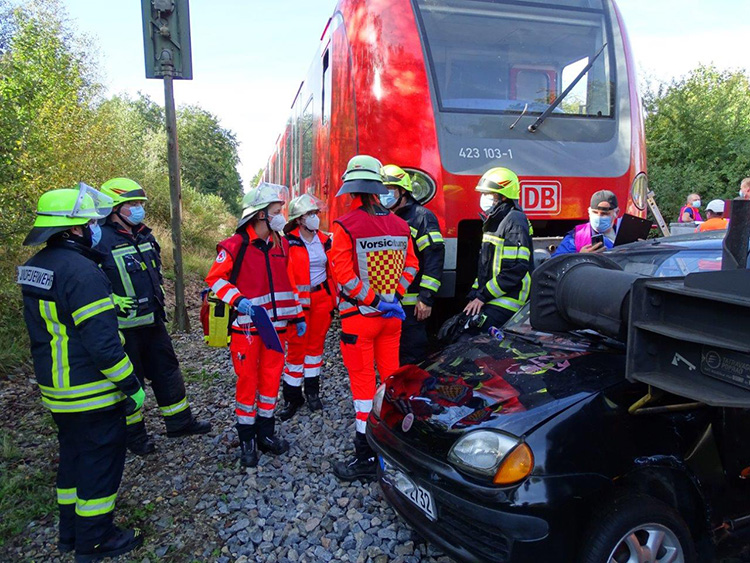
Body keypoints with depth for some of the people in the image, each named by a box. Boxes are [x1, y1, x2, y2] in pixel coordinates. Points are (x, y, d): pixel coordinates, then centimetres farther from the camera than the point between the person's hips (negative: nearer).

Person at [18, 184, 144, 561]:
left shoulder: (34, 267, 6)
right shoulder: (80, 271, -24)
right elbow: (101, 340, -26)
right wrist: (132, 385, -19)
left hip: (57, 390, 9)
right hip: (93, 394, -9)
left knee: (73, 456, 22)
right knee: (101, 460, 6)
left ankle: (71, 533, 36)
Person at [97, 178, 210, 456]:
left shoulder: (144, 236, 9)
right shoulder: (101, 241, -16)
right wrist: (112, 301, -24)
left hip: (152, 321, 8)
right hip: (124, 326, -8)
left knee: (166, 370, 15)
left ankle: (179, 421, 29)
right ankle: (134, 433, 24)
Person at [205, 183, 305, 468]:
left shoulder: (281, 244, 7)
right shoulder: (235, 246, -11)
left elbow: (289, 282, 14)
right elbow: (215, 279, -8)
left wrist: (298, 316, 12)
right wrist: (239, 300, -23)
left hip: (276, 325, 5)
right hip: (246, 327, -5)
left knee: (271, 378, 11)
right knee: (248, 381, 3)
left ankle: (266, 433, 27)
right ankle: (246, 439, 19)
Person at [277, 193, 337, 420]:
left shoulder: (324, 240, 7)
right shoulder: (288, 242, -7)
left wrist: (334, 298, 11)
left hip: (322, 298, 4)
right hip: (299, 300, -4)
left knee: (316, 344, 13)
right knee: (296, 347, 0)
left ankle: (312, 391, 27)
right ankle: (292, 397, 13)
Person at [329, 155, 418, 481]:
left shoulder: (345, 226, -14)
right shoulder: (399, 225, 2)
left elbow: (344, 275, -19)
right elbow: (411, 264, 8)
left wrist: (373, 301, -14)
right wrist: (394, 296, 2)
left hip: (359, 316, -5)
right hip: (392, 315, 5)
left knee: (362, 380, 2)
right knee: (391, 374, 17)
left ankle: (366, 457, 10)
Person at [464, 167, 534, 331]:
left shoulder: (514, 221, -10)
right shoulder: (493, 222, 21)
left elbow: (517, 269, -19)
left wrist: (483, 296, -16)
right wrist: (474, 295, 12)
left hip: (506, 302, -9)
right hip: (488, 298, 9)